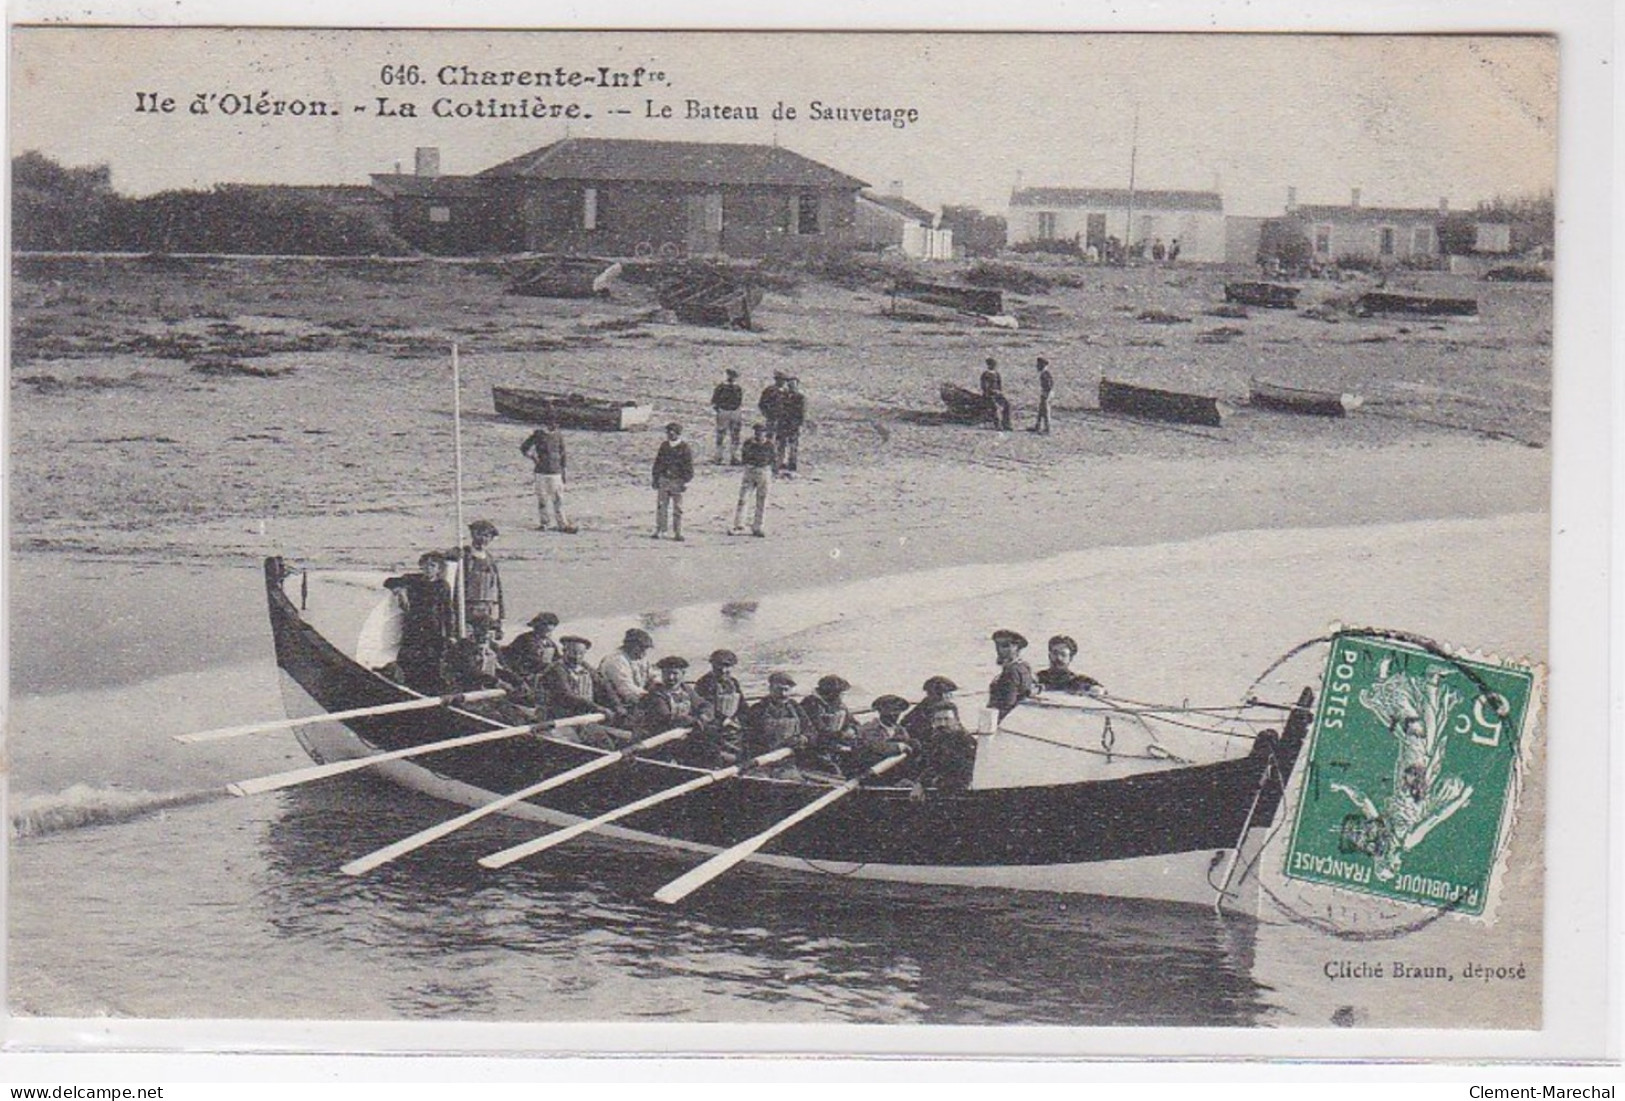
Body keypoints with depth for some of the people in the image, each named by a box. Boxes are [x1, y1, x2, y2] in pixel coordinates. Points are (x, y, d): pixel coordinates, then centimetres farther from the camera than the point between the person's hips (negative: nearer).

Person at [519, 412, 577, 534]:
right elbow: (523, 448, 5)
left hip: (556, 473, 2)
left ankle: (562, 524, 0)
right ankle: (543, 522, 15)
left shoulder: (559, 436, 7)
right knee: (542, 499, 4)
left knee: (558, 500, -1)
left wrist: (563, 471, 14)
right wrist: (533, 458, -3)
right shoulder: (538, 435, -2)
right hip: (542, 472, -2)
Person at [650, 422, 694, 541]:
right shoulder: (664, 445, 7)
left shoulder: (684, 447, -4)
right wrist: (654, 478, 10)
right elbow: (658, 462, 13)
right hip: (664, 479, 3)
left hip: (677, 481, -3)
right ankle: (659, 530, 6)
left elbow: (689, 465, -4)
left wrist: (686, 481, -8)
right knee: (661, 506, 1)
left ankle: (677, 533, 7)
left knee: (677, 508, 1)